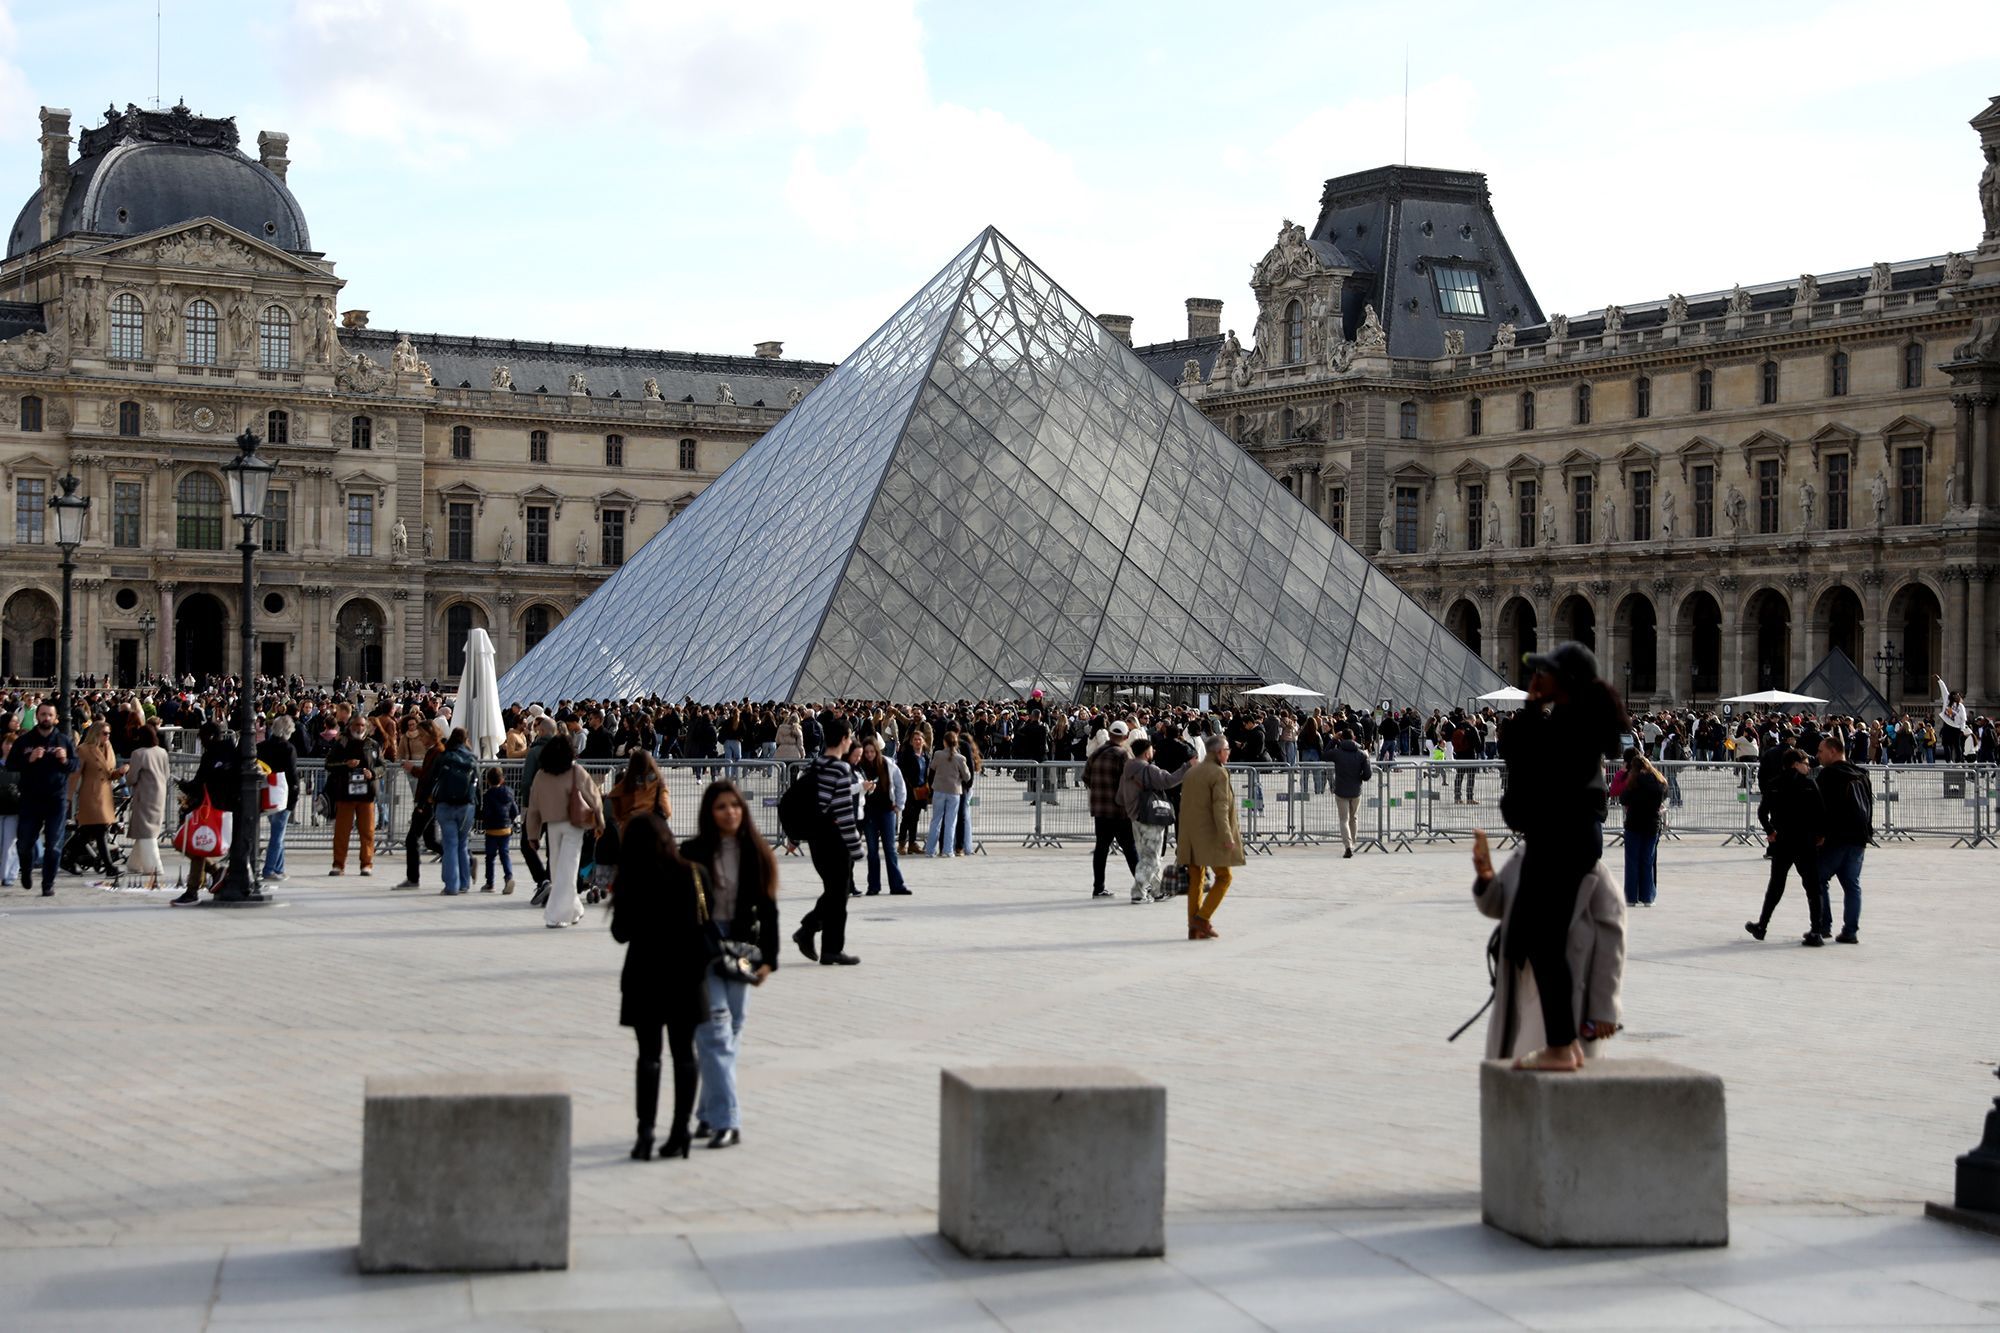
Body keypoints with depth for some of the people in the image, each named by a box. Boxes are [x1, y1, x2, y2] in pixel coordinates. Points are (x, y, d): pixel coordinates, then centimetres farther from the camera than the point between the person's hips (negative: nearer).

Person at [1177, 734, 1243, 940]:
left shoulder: (1191, 772, 13)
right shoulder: (1219, 774, -11)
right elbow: (1220, 807, -18)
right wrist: (1227, 836, -19)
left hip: (1191, 836, 7)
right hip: (1211, 836, -7)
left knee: (1195, 880, 9)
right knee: (1223, 877, 4)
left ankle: (1194, 927, 7)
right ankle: (1203, 917, -6)